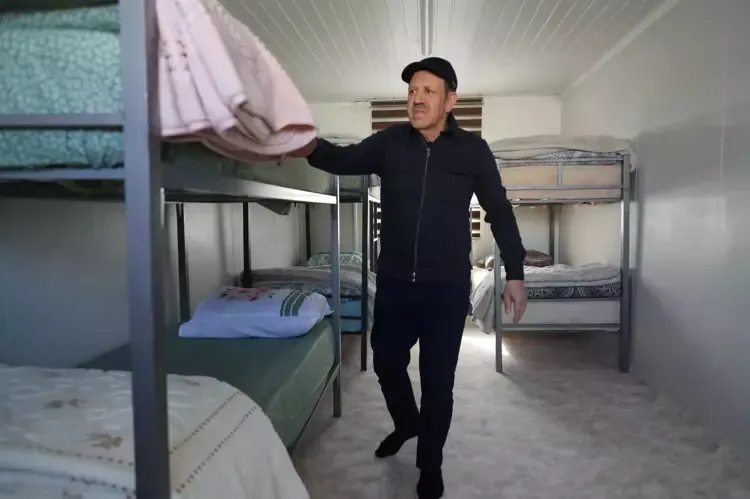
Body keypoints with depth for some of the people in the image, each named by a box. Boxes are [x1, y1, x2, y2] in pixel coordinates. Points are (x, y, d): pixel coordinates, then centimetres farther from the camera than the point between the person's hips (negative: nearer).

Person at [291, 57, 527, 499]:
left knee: (438, 379, 7)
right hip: (394, 282, 2)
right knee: (386, 362, 16)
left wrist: (515, 273, 0)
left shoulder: (473, 149, -3)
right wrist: (310, 147, -35)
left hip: (448, 286, -2)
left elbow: (500, 212, 2)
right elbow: (345, 160, -13)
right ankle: (406, 423, 48)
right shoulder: (389, 142, 1)